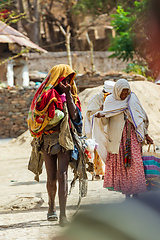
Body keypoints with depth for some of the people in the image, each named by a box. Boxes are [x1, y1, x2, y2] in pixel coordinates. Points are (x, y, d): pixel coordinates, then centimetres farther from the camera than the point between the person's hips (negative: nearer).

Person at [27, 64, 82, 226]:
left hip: (64, 139, 1)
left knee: (62, 175, -12)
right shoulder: (46, 95, 3)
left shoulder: (69, 96, 12)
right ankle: (51, 206, 30)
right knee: (51, 178, 4)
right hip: (47, 138, -1)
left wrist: (68, 95, -5)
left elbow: (74, 115, -4)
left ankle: (62, 215, -18)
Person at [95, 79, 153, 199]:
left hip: (132, 136, 0)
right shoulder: (110, 100, 4)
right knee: (120, 164, -3)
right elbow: (105, 122, 1)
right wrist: (102, 115, -20)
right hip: (117, 138, 0)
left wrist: (145, 134, 13)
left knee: (135, 163, -9)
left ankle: (136, 194, -6)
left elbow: (142, 117, 14)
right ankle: (127, 194, 2)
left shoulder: (133, 99, 6)